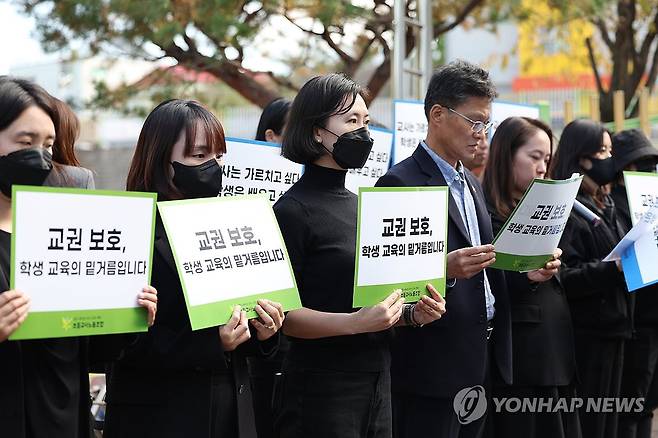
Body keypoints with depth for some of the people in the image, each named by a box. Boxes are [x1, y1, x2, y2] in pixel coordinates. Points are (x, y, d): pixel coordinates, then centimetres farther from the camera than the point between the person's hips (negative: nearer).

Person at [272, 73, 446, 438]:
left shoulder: (360, 205, 13)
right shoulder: (293, 210, -10)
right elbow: (282, 315, -15)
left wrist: (412, 313, 4)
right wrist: (354, 323, -25)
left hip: (377, 381, 8)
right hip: (321, 389, -8)